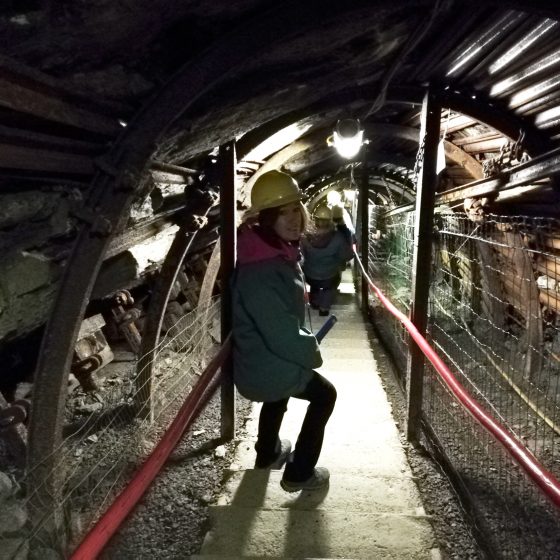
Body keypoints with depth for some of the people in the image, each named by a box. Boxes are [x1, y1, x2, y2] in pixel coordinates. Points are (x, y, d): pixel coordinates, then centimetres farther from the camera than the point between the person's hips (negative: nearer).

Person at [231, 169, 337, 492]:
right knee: (324, 394, 11)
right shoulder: (260, 272, -36)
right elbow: (283, 334, -33)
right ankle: (299, 474, 22)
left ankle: (268, 453, 59)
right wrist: (313, 354, -16)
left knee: (280, 395, 35)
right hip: (268, 365, -9)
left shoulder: (280, 250, -3)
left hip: (265, 357, 9)